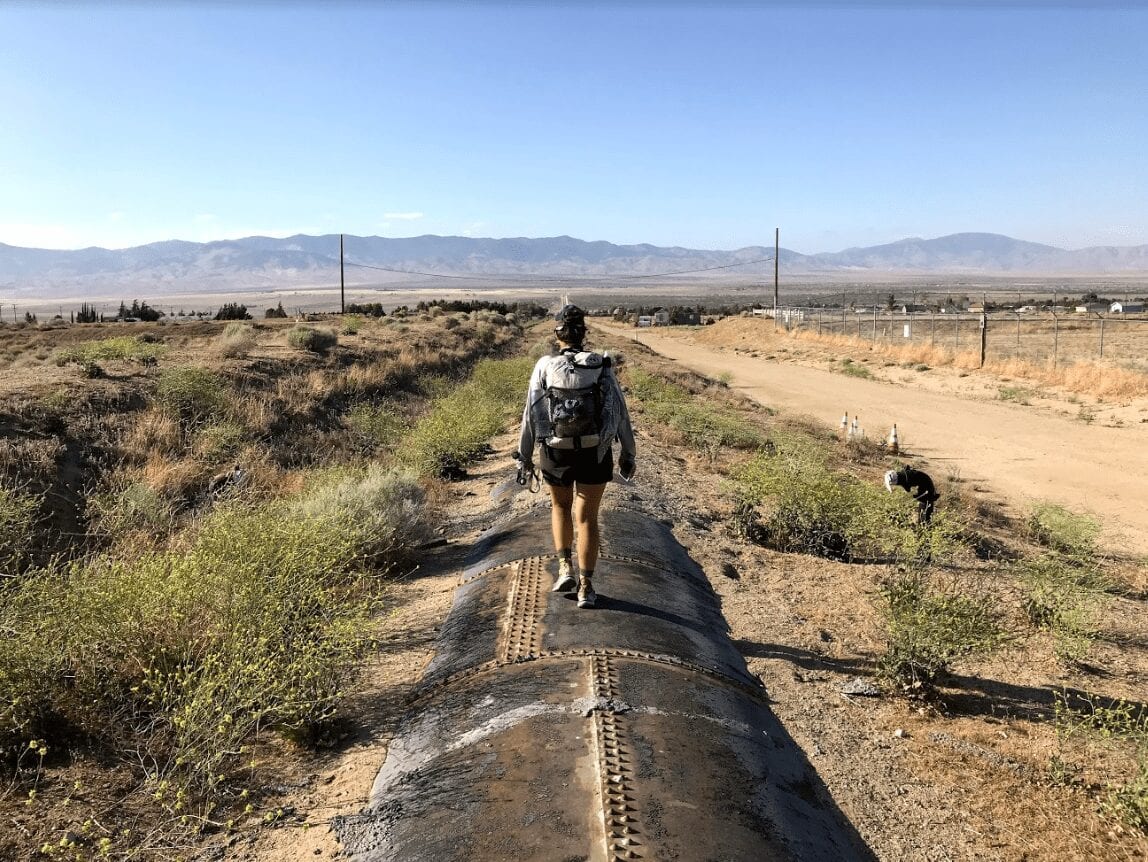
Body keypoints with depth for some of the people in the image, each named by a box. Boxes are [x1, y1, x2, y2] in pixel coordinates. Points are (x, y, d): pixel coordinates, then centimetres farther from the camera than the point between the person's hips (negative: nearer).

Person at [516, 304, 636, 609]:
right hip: (595, 453, 0)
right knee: (587, 517, 8)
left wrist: (524, 457, 4)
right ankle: (586, 587, 7)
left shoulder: (544, 367, -7)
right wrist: (628, 454, 7)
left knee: (560, 506, 25)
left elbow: (530, 414, -6)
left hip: (557, 453, 0)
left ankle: (565, 568, 15)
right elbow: (620, 412, -4)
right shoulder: (601, 366, -5)